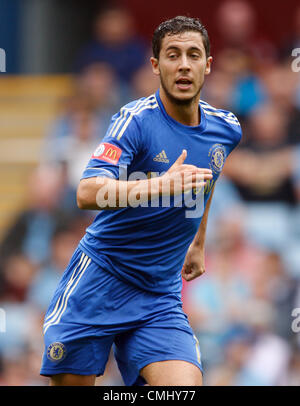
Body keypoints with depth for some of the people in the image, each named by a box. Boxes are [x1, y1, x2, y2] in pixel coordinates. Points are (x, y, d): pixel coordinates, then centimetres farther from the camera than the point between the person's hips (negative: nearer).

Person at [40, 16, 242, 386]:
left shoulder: (226, 130, 3)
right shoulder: (136, 120, -15)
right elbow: (87, 193, -29)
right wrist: (161, 185, -41)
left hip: (161, 297, 4)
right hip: (98, 281, -4)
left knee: (186, 388, -16)